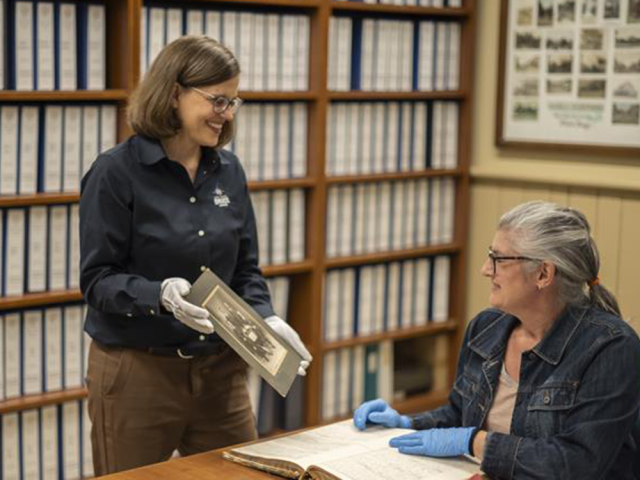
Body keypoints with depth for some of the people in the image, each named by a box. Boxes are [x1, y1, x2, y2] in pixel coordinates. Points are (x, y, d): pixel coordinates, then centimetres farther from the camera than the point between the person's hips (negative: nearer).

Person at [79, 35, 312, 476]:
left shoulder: (229, 171, 5)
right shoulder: (117, 172, -11)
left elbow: (245, 270, 10)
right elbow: (97, 279, -13)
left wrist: (266, 319, -8)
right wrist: (160, 295, -30)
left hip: (221, 368, 5)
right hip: (137, 371, -5)